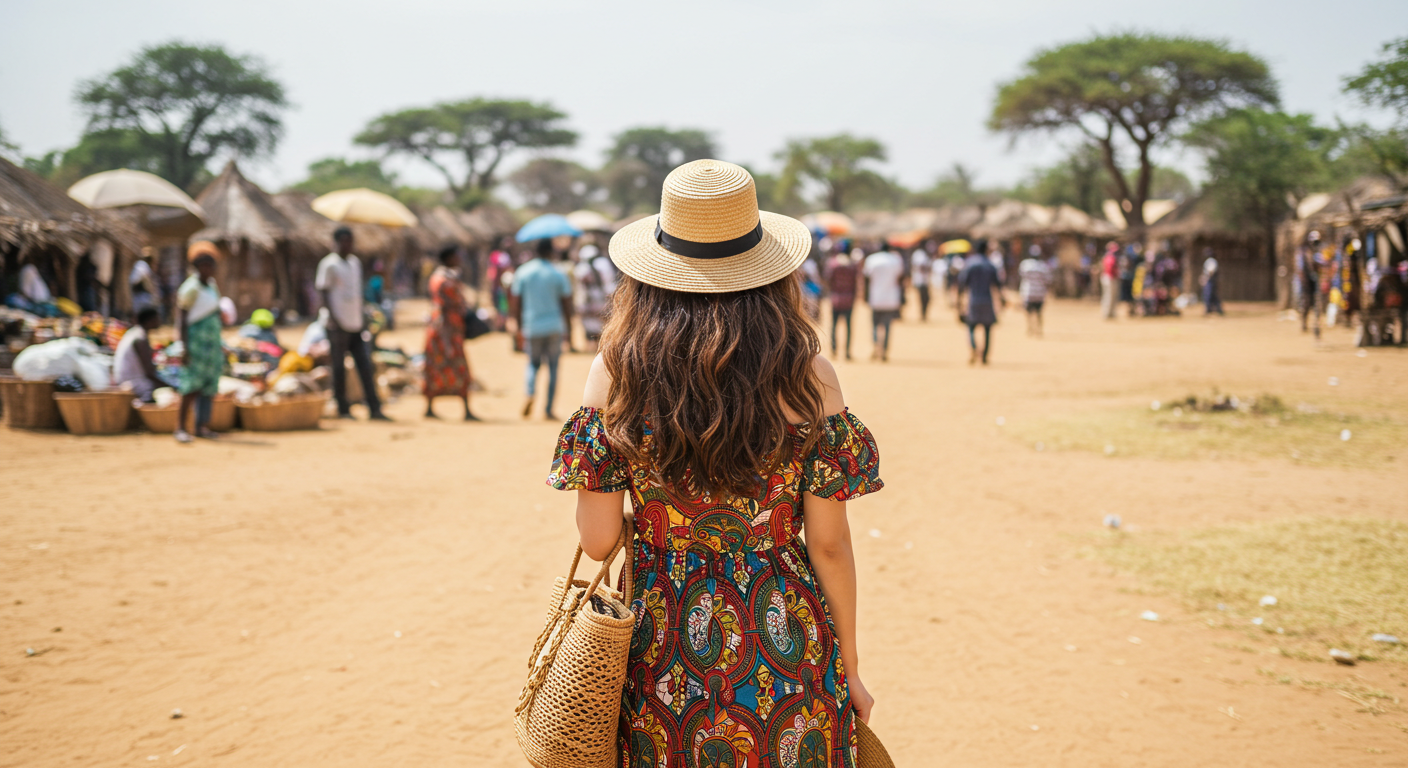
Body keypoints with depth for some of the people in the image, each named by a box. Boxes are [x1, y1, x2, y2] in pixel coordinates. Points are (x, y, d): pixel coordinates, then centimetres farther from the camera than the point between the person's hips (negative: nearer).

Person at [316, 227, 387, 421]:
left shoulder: (355, 262, 16)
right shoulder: (329, 264, -6)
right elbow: (323, 291, -9)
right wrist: (332, 317, -17)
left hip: (356, 324, 7)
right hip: (339, 324, -7)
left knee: (365, 365, 3)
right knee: (339, 366, 1)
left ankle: (374, 408, 4)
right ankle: (343, 409, 8)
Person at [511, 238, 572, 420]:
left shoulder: (522, 273, 0)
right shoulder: (558, 275, -3)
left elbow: (515, 303, 2)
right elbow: (567, 304, -1)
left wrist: (519, 328, 10)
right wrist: (567, 326, 13)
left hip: (531, 328, 1)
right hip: (554, 326, -1)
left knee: (533, 363, 17)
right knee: (553, 366, 8)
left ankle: (530, 394, -10)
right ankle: (548, 409, 5)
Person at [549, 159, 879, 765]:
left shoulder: (616, 371, -9)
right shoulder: (807, 375, -10)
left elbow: (596, 540, -8)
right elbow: (829, 543, -6)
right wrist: (848, 665, 7)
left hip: (661, 651, 1)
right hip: (787, 648, 0)